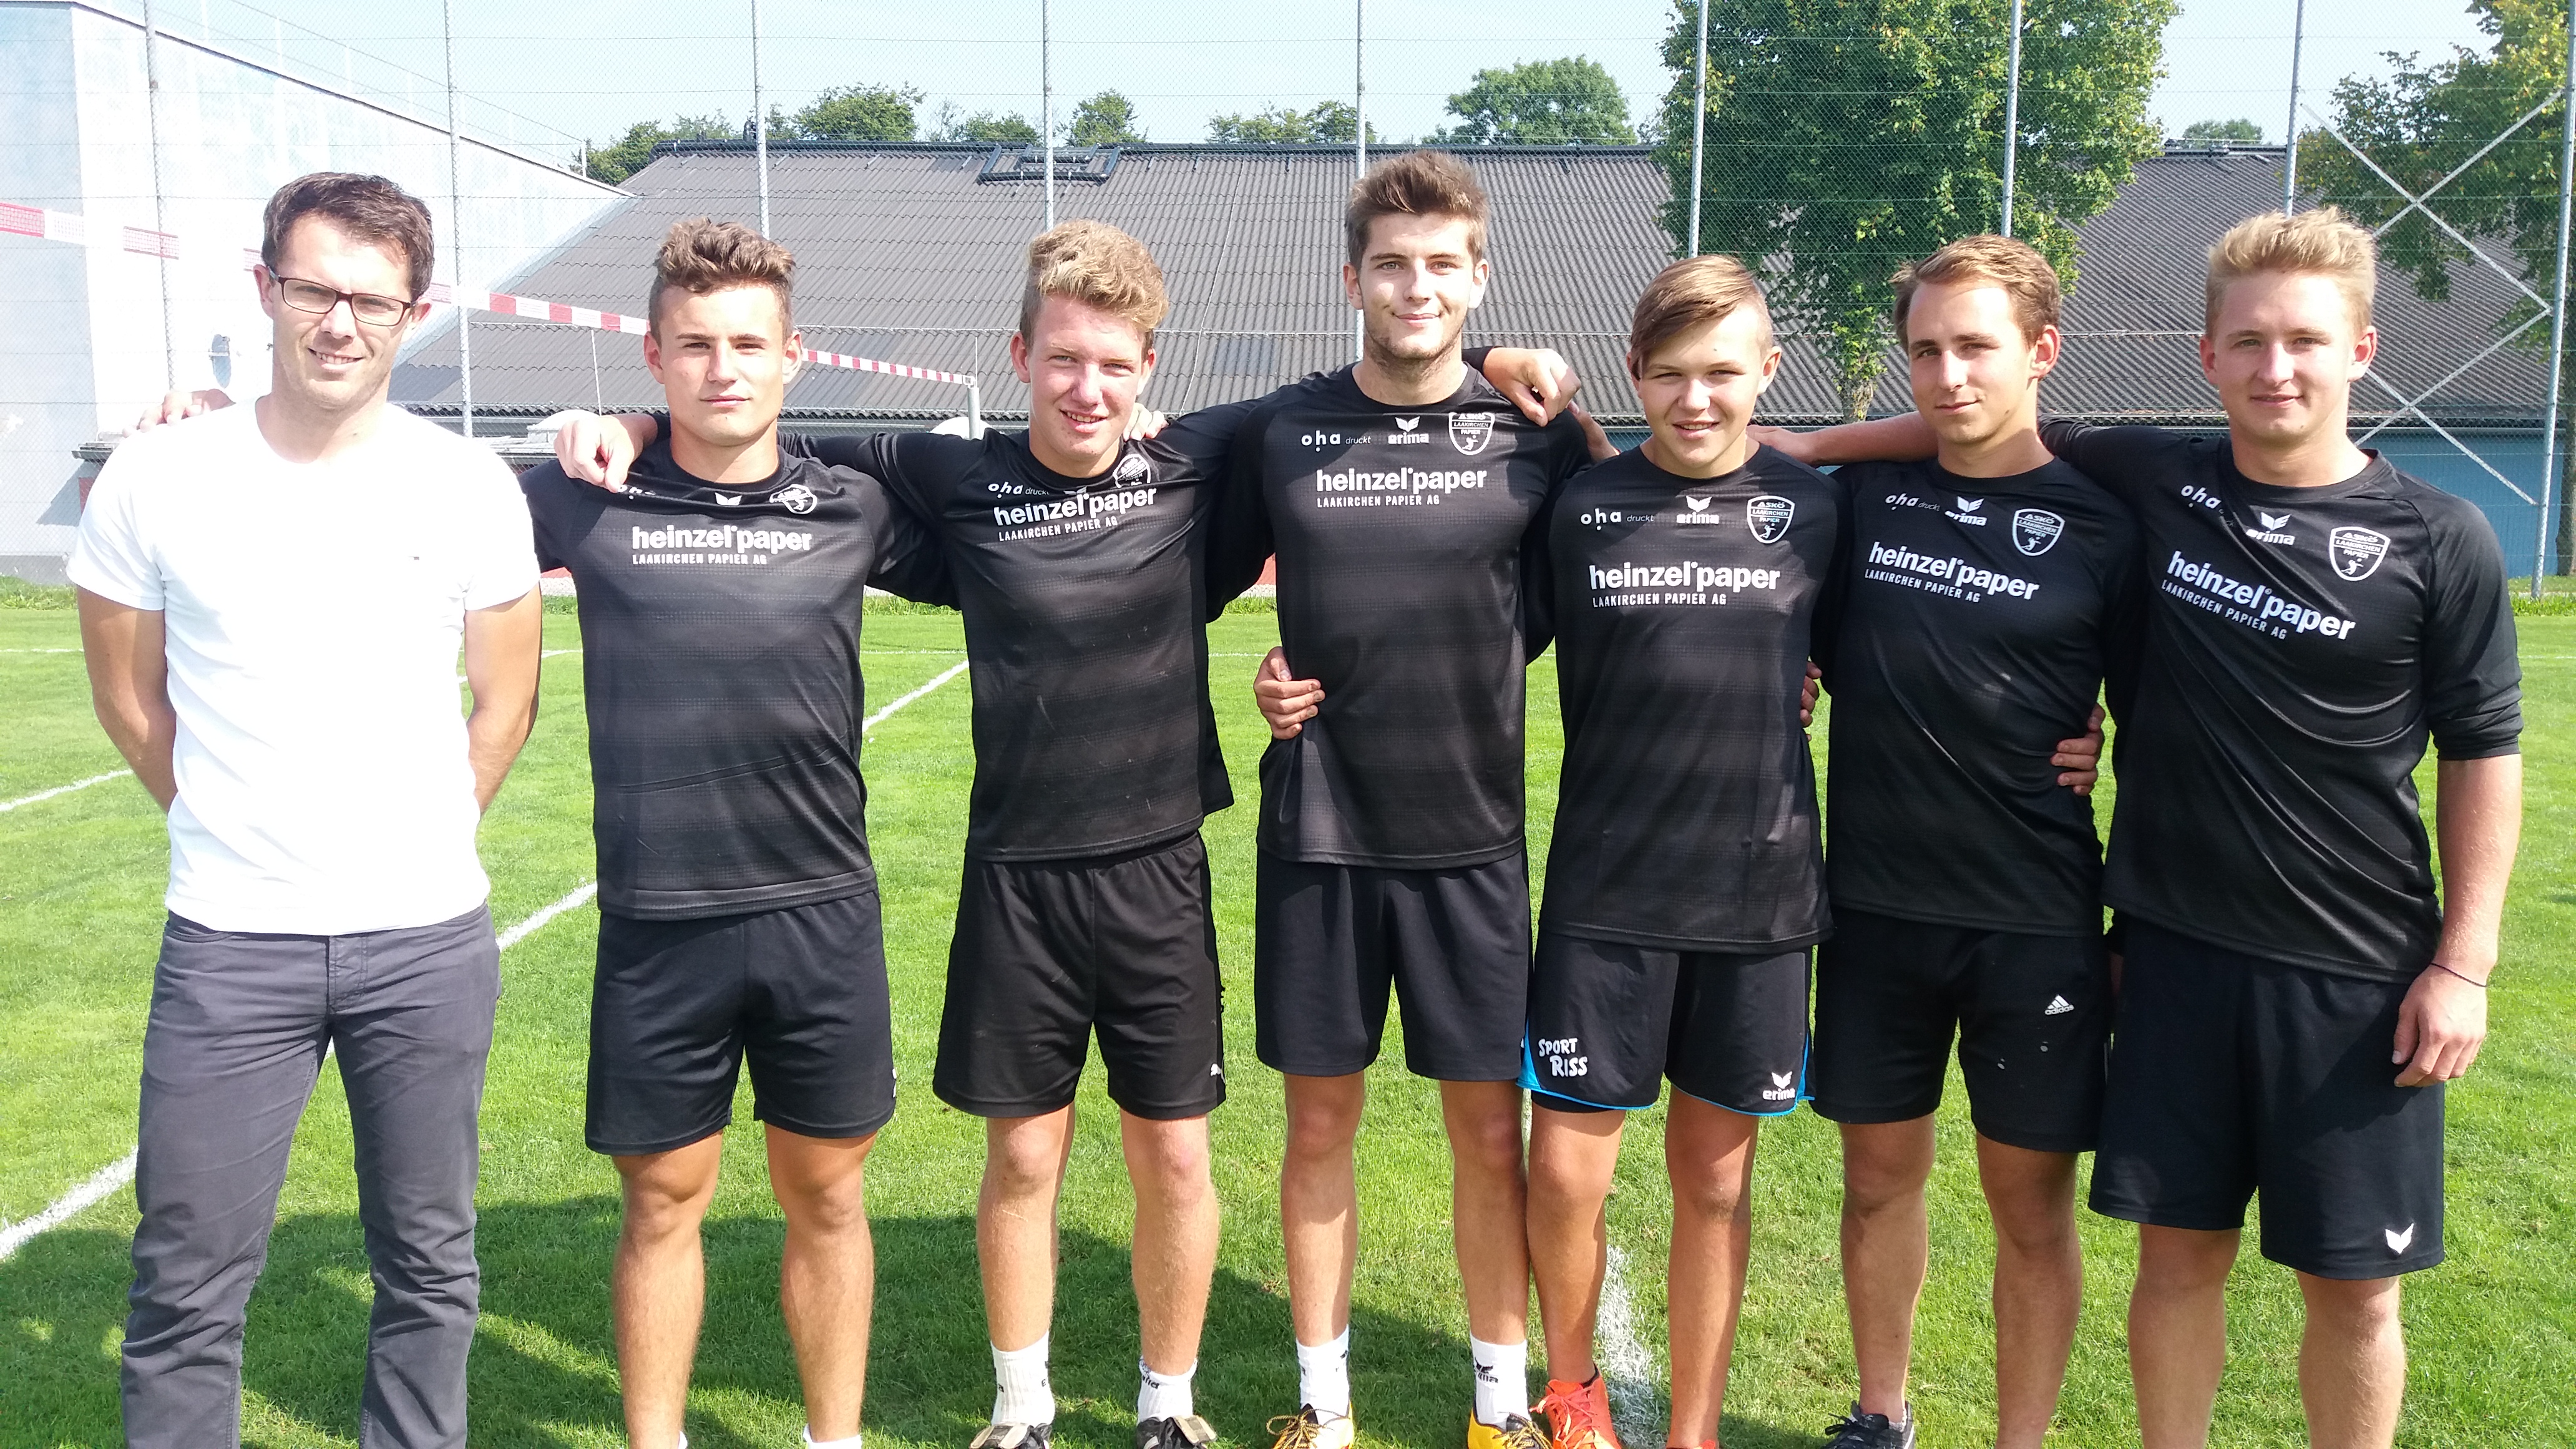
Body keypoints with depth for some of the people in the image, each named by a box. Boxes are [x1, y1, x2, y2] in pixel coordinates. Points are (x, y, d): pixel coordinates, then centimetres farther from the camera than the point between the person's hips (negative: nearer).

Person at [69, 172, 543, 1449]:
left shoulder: (471, 488, -2)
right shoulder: (155, 480, -3)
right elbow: (130, 695, 9)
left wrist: (420, 849, 11)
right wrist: (232, 828, 12)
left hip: (430, 939, 1)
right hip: (228, 944, 0)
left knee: (429, 1265, 11)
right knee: (187, 1284, 5)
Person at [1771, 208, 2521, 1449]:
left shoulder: (2436, 541, -5)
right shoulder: (2152, 485, 0)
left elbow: (2482, 757, -1)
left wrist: (2464, 963, -4)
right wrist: (1806, 447, 5)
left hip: (2360, 974, -1)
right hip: (2177, 943, 2)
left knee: (2352, 1284, 9)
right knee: (2179, 1250, 11)